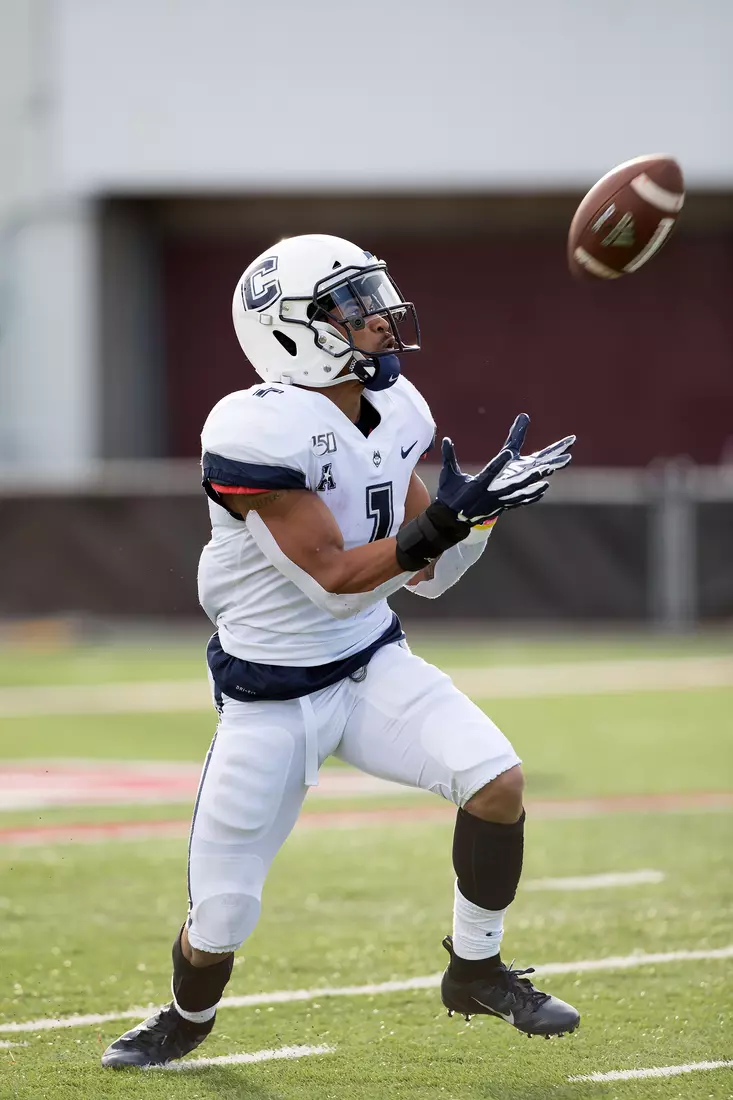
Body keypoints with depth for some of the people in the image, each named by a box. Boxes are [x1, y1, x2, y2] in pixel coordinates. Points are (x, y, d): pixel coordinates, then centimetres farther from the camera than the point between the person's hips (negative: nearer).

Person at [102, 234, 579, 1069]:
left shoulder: (390, 413, -1)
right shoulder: (260, 433, -24)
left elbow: (428, 576, 5)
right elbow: (334, 581, -26)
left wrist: (484, 505, -13)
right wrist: (452, 517, -33)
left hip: (371, 665, 5)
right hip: (272, 697, -5)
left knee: (496, 780, -17)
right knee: (220, 917, 2)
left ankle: (475, 971, 4)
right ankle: (188, 1018, 36)